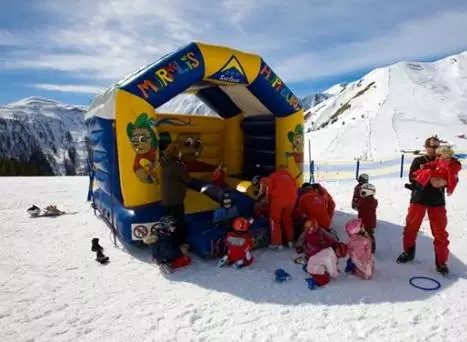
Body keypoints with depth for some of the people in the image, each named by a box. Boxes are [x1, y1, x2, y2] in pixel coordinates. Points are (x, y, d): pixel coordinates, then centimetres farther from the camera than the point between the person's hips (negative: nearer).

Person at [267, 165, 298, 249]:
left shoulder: (273, 176, 16)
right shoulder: (290, 176, 25)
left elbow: (269, 190, 9)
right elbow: (295, 188, 22)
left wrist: (270, 201, 20)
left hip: (278, 199, -4)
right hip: (291, 199, 4)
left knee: (275, 221, 9)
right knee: (287, 219, 21)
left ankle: (277, 243, 7)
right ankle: (290, 241, 25)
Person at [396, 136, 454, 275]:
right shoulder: (418, 161, 4)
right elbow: (412, 178, -7)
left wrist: (444, 182, -18)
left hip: (437, 201, 1)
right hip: (418, 198, -1)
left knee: (440, 232, 2)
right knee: (411, 227, 5)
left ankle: (441, 262, 13)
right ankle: (408, 252, 25)